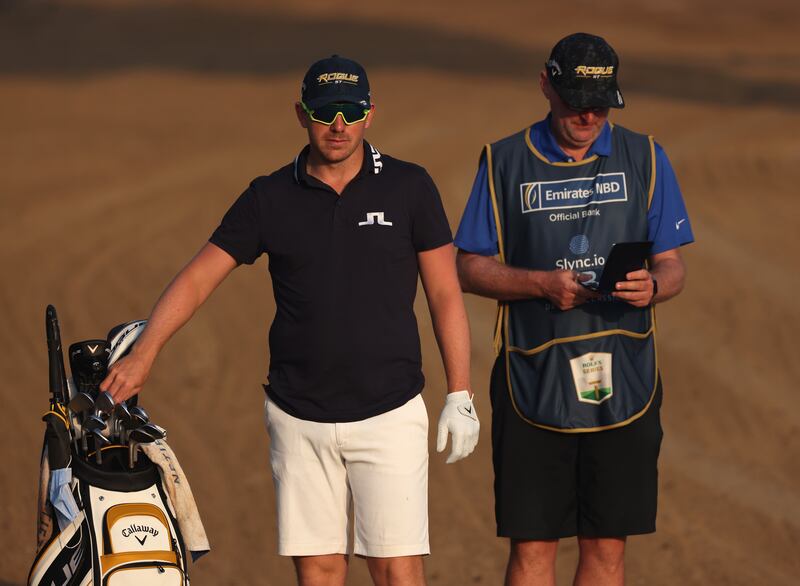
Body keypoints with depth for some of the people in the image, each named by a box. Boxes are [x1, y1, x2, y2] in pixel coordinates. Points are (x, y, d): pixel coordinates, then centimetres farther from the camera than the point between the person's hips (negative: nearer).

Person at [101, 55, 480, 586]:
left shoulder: (409, 188, 1)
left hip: (389, 416, -2)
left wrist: (460, 395, -1)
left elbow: (445, 293, 4)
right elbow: (198, 278, 2)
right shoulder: (270, 198, 3)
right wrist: (144, 352, -12)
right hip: (299, 419, 2)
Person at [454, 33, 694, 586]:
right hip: (534, 382, -1)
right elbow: (471, 268, 5)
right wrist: (542, 283, -13)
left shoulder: (644, 158, 6)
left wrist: (652, 287, -17)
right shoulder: (505, 162, 3)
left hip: (622, 381, 1)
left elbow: (672, 266, 7)